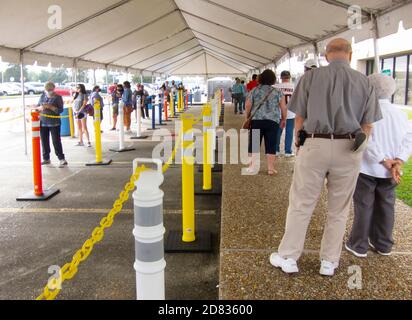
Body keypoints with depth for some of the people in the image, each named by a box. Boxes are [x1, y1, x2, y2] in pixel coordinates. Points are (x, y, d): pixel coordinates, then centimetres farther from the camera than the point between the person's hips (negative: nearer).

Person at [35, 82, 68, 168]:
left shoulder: (58, 97, -3)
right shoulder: (43, 96, 10)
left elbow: (60, 110, -10)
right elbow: (37, 107, 13)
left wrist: (50, 107, -21)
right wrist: (40, 107, -10)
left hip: (54, 123, -5)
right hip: (43, 122, 5)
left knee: (56, 141, -8)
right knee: (44, 141, 10)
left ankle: (62, 159, -5)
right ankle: (46, 159, 22)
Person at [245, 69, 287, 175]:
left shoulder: (254, 90, 7)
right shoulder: (277, 92, 6)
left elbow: (248, 105, 3)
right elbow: (283, 107, 3)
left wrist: (247, 117, 15)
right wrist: (283, 119, 15)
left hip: (256, 120, 0)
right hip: (273, 121, 0)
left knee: (254, 144, 7)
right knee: (271, 145, 4)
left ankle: (252, 166, 11)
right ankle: (271, 168, 6)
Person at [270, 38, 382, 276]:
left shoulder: (311, 77, 1)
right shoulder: (365, 82, 4)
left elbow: (299, 118, 1)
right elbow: (367, 126, 5)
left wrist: (299, 144, 13)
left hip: (314, 145, -1)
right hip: (348, 149, 2)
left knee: (301, 205, 9)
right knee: (339, 209, 14)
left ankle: (288, 257, 19)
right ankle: (329, 262, 24)